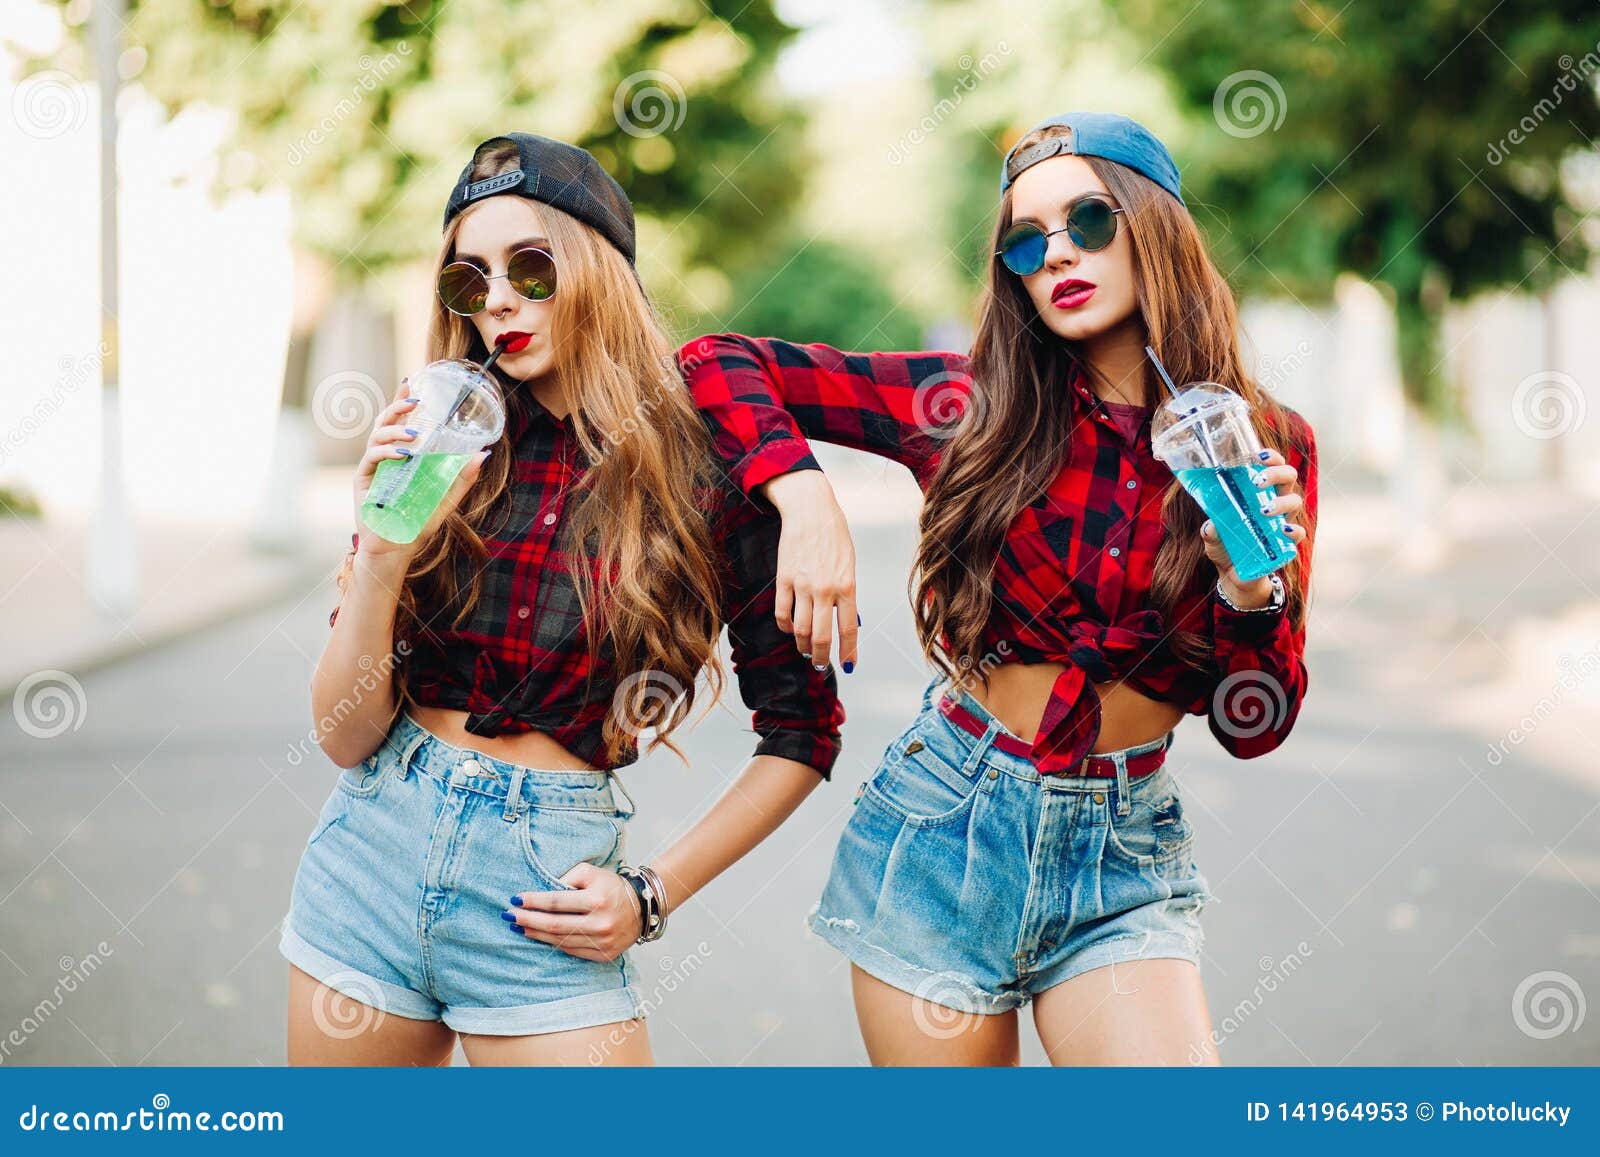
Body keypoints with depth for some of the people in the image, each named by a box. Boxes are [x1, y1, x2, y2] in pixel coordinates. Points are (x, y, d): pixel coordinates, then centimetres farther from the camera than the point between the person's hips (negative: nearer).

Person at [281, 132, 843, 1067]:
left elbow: (803, 732, 3)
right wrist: (383, 556, -15)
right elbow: (345, 737, 0)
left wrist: (652, 895, -4)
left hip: (542, 899, -3)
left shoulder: (712, 477, -5)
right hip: (367, 856, 3)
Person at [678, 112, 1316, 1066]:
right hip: (944, 818, 0)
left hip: (1126, 854, 0)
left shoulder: (1271, 447, 0)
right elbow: (720, 363, 0)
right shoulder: (975, 405, -1)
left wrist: (1250, 590, -18)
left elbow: (1254, 727, 1)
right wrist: (804, 499, -16)